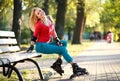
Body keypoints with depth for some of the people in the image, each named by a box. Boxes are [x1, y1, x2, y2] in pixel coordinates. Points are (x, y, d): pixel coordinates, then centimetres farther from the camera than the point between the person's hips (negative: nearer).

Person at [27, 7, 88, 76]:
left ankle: (57, 64, -3)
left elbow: (53, 31, 15)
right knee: (63, 49, -15)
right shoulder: (39, 24, -14)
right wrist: (31, 46, -15)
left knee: (64, 43, 5)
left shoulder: (49, 19, 7)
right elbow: (34, 37, -9)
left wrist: (58, 41, 9)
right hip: (41, 46, -8)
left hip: (47, 43, 8)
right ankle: (75, 68, -14)